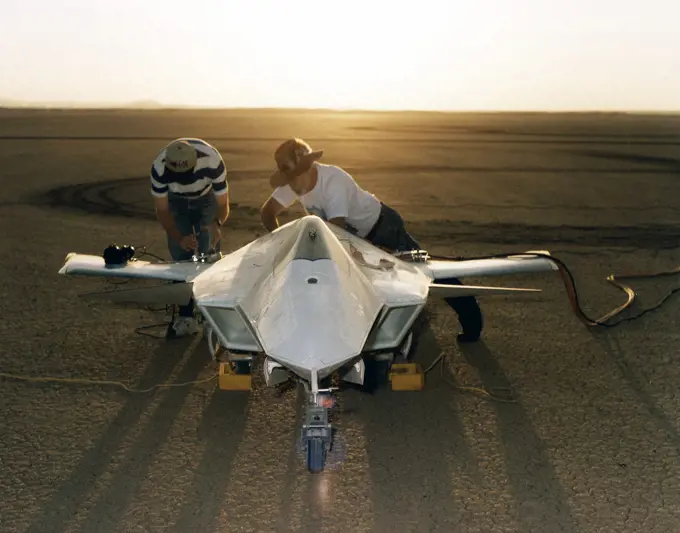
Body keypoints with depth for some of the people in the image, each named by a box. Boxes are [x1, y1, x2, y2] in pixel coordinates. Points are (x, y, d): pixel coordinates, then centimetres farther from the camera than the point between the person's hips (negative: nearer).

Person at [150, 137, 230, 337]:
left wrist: (217, 224, -49)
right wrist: (180, 238, -40)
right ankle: (186, 316, 0)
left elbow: (223, 205, -27)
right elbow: (162, 210, -25)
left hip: (207, 199, -1)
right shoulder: (159, 167, -36)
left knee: (209, 255, -10)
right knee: (180, 256, -7)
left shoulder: (212, 162, -39)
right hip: (176, 202, 1)